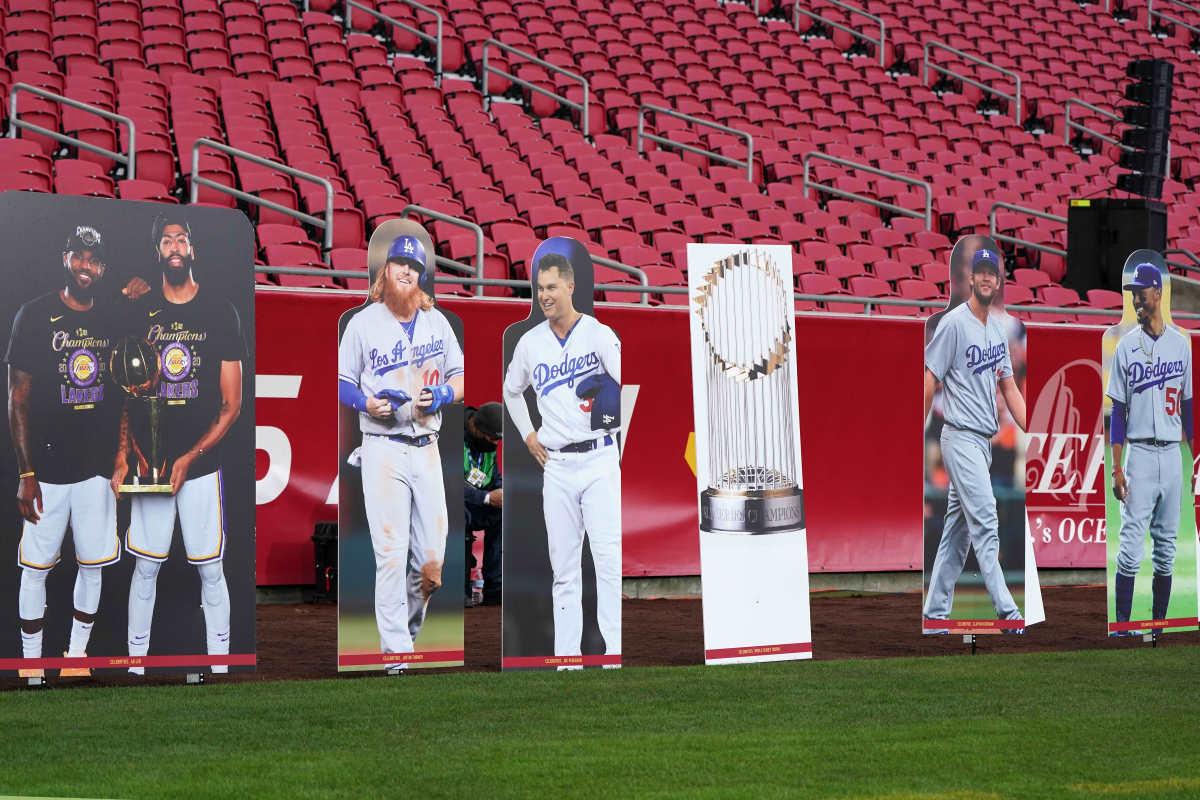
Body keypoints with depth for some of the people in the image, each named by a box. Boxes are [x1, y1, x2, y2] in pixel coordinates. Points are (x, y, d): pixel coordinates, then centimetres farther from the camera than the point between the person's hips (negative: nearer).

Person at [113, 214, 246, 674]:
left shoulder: (220, 311, -1)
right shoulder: (140, 312, 5)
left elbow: (231, 404, -1)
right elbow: (126, 392, 8)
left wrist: (190, 458, -9)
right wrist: (123, 457, -6)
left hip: (202, 463, -1)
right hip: (148, 461, 2)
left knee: (211, 569, 3)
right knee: (145, 567, 7)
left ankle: (219, 665, 13)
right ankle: (135, 662, 17)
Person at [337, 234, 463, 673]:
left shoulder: (436, 321, 11)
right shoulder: (363, 323, 1)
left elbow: (460, 377, 17)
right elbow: (342, 383, 6)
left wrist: (441, 395, -5)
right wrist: (366, 402, -14)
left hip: (427, 449, 4)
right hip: (383, 450, -4)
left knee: (432, 557, 2)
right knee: (391, 553, -8)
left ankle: (409, 625, 28)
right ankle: (396, 653, -2)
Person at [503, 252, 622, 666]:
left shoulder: (598, 333, -4)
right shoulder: (530, 342, 10)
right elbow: (511, 391, 26)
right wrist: (528, 435, 17)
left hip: (599, 460, -4)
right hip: (556, 465, 4)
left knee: (609, 557, -10)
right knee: (564, 567, 7)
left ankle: (617, 649, -8)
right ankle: (565, 654, 11)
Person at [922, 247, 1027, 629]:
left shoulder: (997, 329, 14)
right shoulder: (954, 323, -9)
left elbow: (1009, 387, 15)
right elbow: (929, 380, -11)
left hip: (984, 440, 8)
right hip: (961, 437, -8)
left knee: (958, 527, 11)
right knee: (985, 523, -12)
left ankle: (936, 610, 17)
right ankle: (1006, 611, -13)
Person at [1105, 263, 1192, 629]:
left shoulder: (1181, 344, 7)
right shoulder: (1126, 346, -1)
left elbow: (1188, 406, 12)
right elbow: (1118, 411, -2)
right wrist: (1116, 468, -8)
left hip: (1172, 454, 3)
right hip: (1139, 454, -3)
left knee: (1166, 548, 9)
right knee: (1131, 547, -8)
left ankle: (1159, 623, 17)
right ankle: (1122, 626, -4)